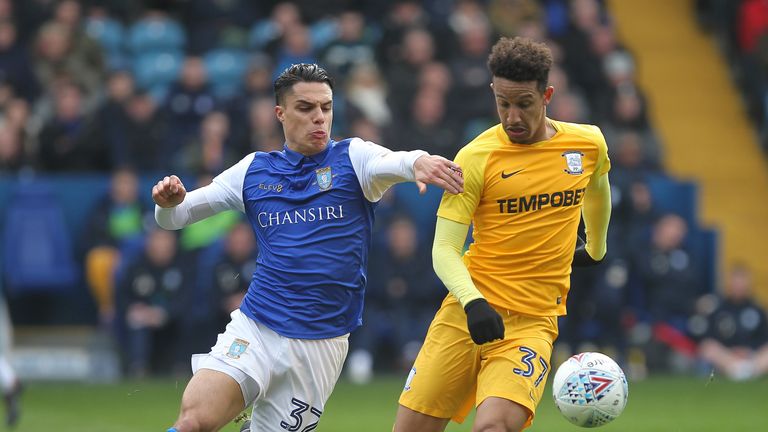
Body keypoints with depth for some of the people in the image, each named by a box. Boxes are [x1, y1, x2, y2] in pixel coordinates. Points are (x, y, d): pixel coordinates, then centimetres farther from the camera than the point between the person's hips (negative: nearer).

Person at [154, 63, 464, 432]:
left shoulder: (352, 157, 1)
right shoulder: (253, 170, 8)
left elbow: (393, 162, -22)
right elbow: (174, 217, 13)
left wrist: (418, 161, -46)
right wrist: (169, 203, -12)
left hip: (320, 343, -1)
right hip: (253, 331, 1)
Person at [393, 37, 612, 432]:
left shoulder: (589, 145, 3)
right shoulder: (475, 158, -6)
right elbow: (444, 249, -9)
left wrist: (595, 249, 42)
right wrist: (472, 301, -27)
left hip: (532, 321, 0)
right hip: (468, 309, 0)